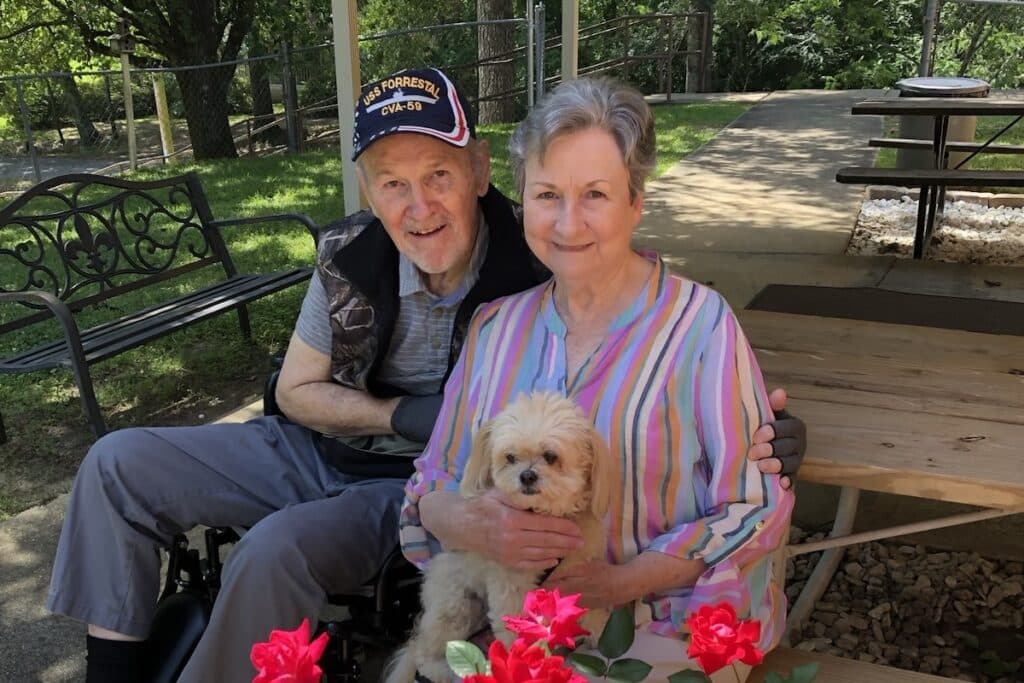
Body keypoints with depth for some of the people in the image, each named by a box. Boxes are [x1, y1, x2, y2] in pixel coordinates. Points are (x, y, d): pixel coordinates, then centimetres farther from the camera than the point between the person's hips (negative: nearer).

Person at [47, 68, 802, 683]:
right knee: (119, 462, 1)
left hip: (420, 487, -5)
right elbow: (296, 391, 1)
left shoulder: (538, 271, -23)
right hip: (317, 450, 5)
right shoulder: (350, 254, -12)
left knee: (277, 550, -34)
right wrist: (404, 415, -15)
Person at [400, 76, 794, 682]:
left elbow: (757, 508, -9)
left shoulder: (702, 324, -8)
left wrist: (622, 582, -19)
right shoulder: (496, 326, 4)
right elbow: (434, 488, 6)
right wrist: (478, 528, -17)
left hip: (667, 627, -3)